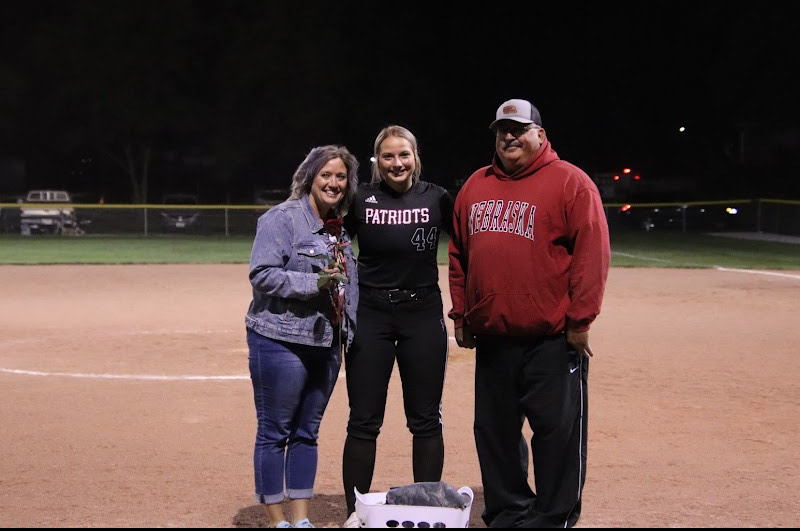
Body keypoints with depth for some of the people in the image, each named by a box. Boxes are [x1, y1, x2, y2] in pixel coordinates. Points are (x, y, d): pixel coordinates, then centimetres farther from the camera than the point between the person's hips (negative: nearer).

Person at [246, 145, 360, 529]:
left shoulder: (339, 228, 14)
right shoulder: (283, 218, -9)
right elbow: (262, 274, -18)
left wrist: (348, 334, 14)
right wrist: (313, 282, -24)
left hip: (326, 345, 7)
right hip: (280, 342, -7)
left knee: (307, 433, 12)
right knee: (275, 432, 1)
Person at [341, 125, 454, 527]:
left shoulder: (437, 198, 0)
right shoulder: (360, 199, 0)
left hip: (424, 315, 0)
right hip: (370, 315, 0)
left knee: (425, 420, 7)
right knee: (364, 422, 3)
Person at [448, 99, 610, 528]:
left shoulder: (571, 182, -4)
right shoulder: (475, 186, 14)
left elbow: (592, 254, -10)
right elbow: (459, 256, 17)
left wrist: (579, 320, -13)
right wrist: (461, 316, 12)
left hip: (552, 339, -5)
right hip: (491, 336, 6)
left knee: (558, 430, -1)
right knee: (495, 430, 12)